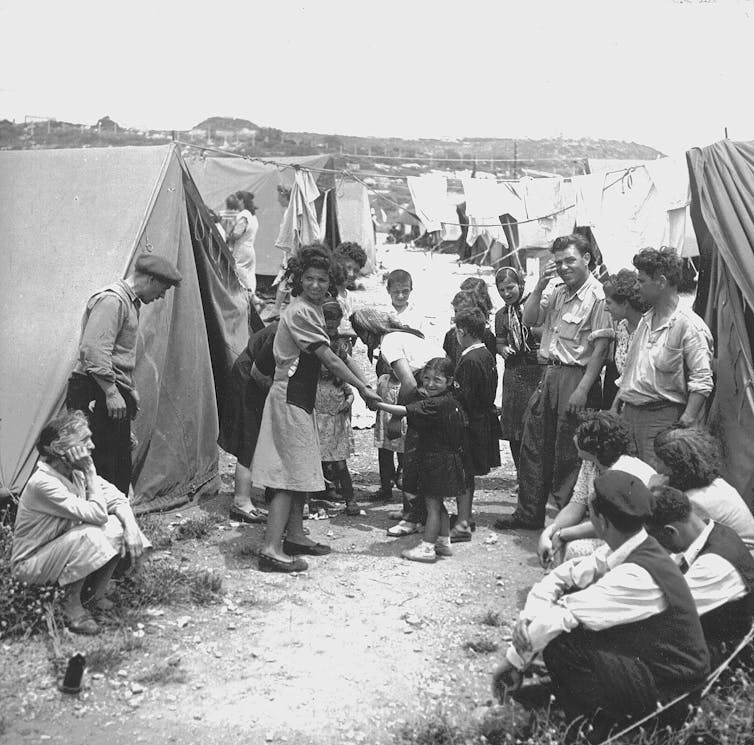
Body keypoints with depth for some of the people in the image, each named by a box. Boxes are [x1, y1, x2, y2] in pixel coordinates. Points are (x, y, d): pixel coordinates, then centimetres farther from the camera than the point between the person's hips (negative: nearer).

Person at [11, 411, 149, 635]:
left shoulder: (76, 471, -5)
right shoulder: (43, 482, -31)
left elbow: (117, 499, 0)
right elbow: (97, 514, -34)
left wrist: (131, 529, -17)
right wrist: (90, 471, -29)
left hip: (63, 549, 8)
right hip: (29, 564, -8)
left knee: (118, 526, -12)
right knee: (87, 534, -34)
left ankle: (94, 595, 4)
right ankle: (71, 605, -13)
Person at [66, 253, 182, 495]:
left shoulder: (130, 302, 19)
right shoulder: (111, 300, -14)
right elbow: (93, 350, -24)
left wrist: (130, 389, 23)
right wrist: (111, 392, -23)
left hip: (113, 393, 10)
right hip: (96, 394, -10)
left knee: (121, 466, 12)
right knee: (103, 465, -10)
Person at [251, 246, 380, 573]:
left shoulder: (312, 309, 15)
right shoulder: (300, 312, -17)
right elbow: (329, 359, -19)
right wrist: (363, 389, -17)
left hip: (299, 398, 10)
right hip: (290, 399, -10)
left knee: (301, 471, 15)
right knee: (290, 473, -10)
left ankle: (295, 536, 26)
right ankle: (271, 549, -9)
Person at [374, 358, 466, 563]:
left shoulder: (437, 403, -22)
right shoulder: (449, 401, 6)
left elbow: (405, 411, -27)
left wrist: (378, 404, -25)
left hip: (436, 460, -10)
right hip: (445, 458, 10)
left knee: (432, 505, -2)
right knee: (438, 504, 19)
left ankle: (427, 548, 5)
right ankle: (444, 542, 28)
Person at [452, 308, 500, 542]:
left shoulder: (469, 360, -20)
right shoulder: (487, 355, 9)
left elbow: (464, 397, -24)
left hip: (471, 423, -9)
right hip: (484, 418, 9)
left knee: (463, 473, -5)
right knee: (468, 473, 18)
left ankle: (462, 524, -5)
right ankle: (465, 516, 28)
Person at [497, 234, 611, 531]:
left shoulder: (598, 296, -12)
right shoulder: (558, 294, 13)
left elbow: (600, 348, -17)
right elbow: (528, 320, 12)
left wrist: (582, 390, -22)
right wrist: (540, 286, 0)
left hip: (577, 376, -8)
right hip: (549, 374, 8)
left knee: (568, 456, 0)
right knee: (533, 446, 13)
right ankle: (529, 513, 26)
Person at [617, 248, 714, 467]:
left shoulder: (690, 325, -11)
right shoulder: (646, 320, 15)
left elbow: (701, 380, -15)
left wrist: (686, 422, -22)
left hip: (662, 417, -8)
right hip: (628, 414, 8)